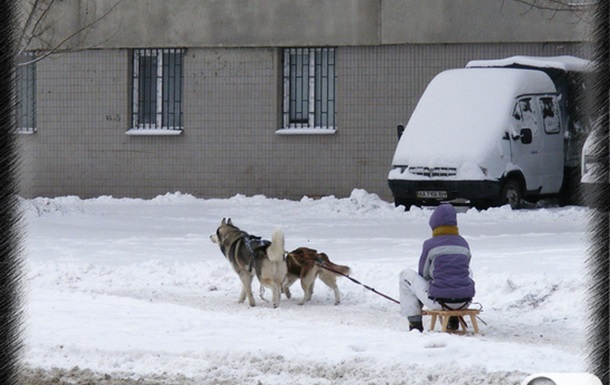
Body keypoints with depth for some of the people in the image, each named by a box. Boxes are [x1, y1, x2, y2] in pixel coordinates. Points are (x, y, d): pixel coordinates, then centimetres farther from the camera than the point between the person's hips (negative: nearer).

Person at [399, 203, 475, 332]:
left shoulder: (430, 244, -2)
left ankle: (415, 323, 15)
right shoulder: (464, 244, 10)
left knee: (406, 274, 18)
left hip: (438, 301, -4)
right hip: (465, 301, 4)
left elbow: (423, 275, 8)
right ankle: (454, 319, 33)